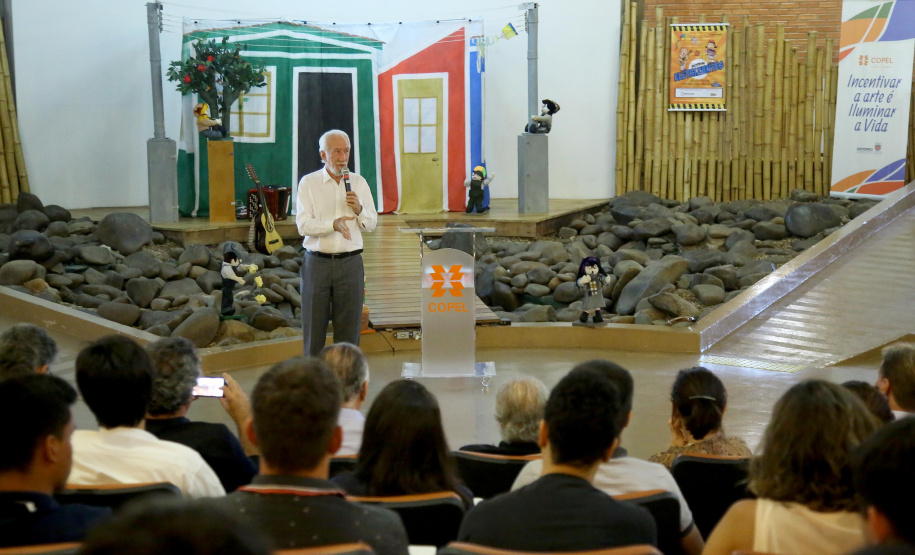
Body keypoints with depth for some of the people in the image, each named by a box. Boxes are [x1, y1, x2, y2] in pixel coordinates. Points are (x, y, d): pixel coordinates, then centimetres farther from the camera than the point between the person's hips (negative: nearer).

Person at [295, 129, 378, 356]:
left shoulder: (358, 182, 10)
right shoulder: (308, 183, 1)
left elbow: (371, 224, 10)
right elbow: (303, 224, -10)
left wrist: (359, 210, -11)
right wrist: (333, 224, -25)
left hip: (350, 263, 2)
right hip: (317, 263, -2)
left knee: (349, 328, 3)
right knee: (314, 327, 2)